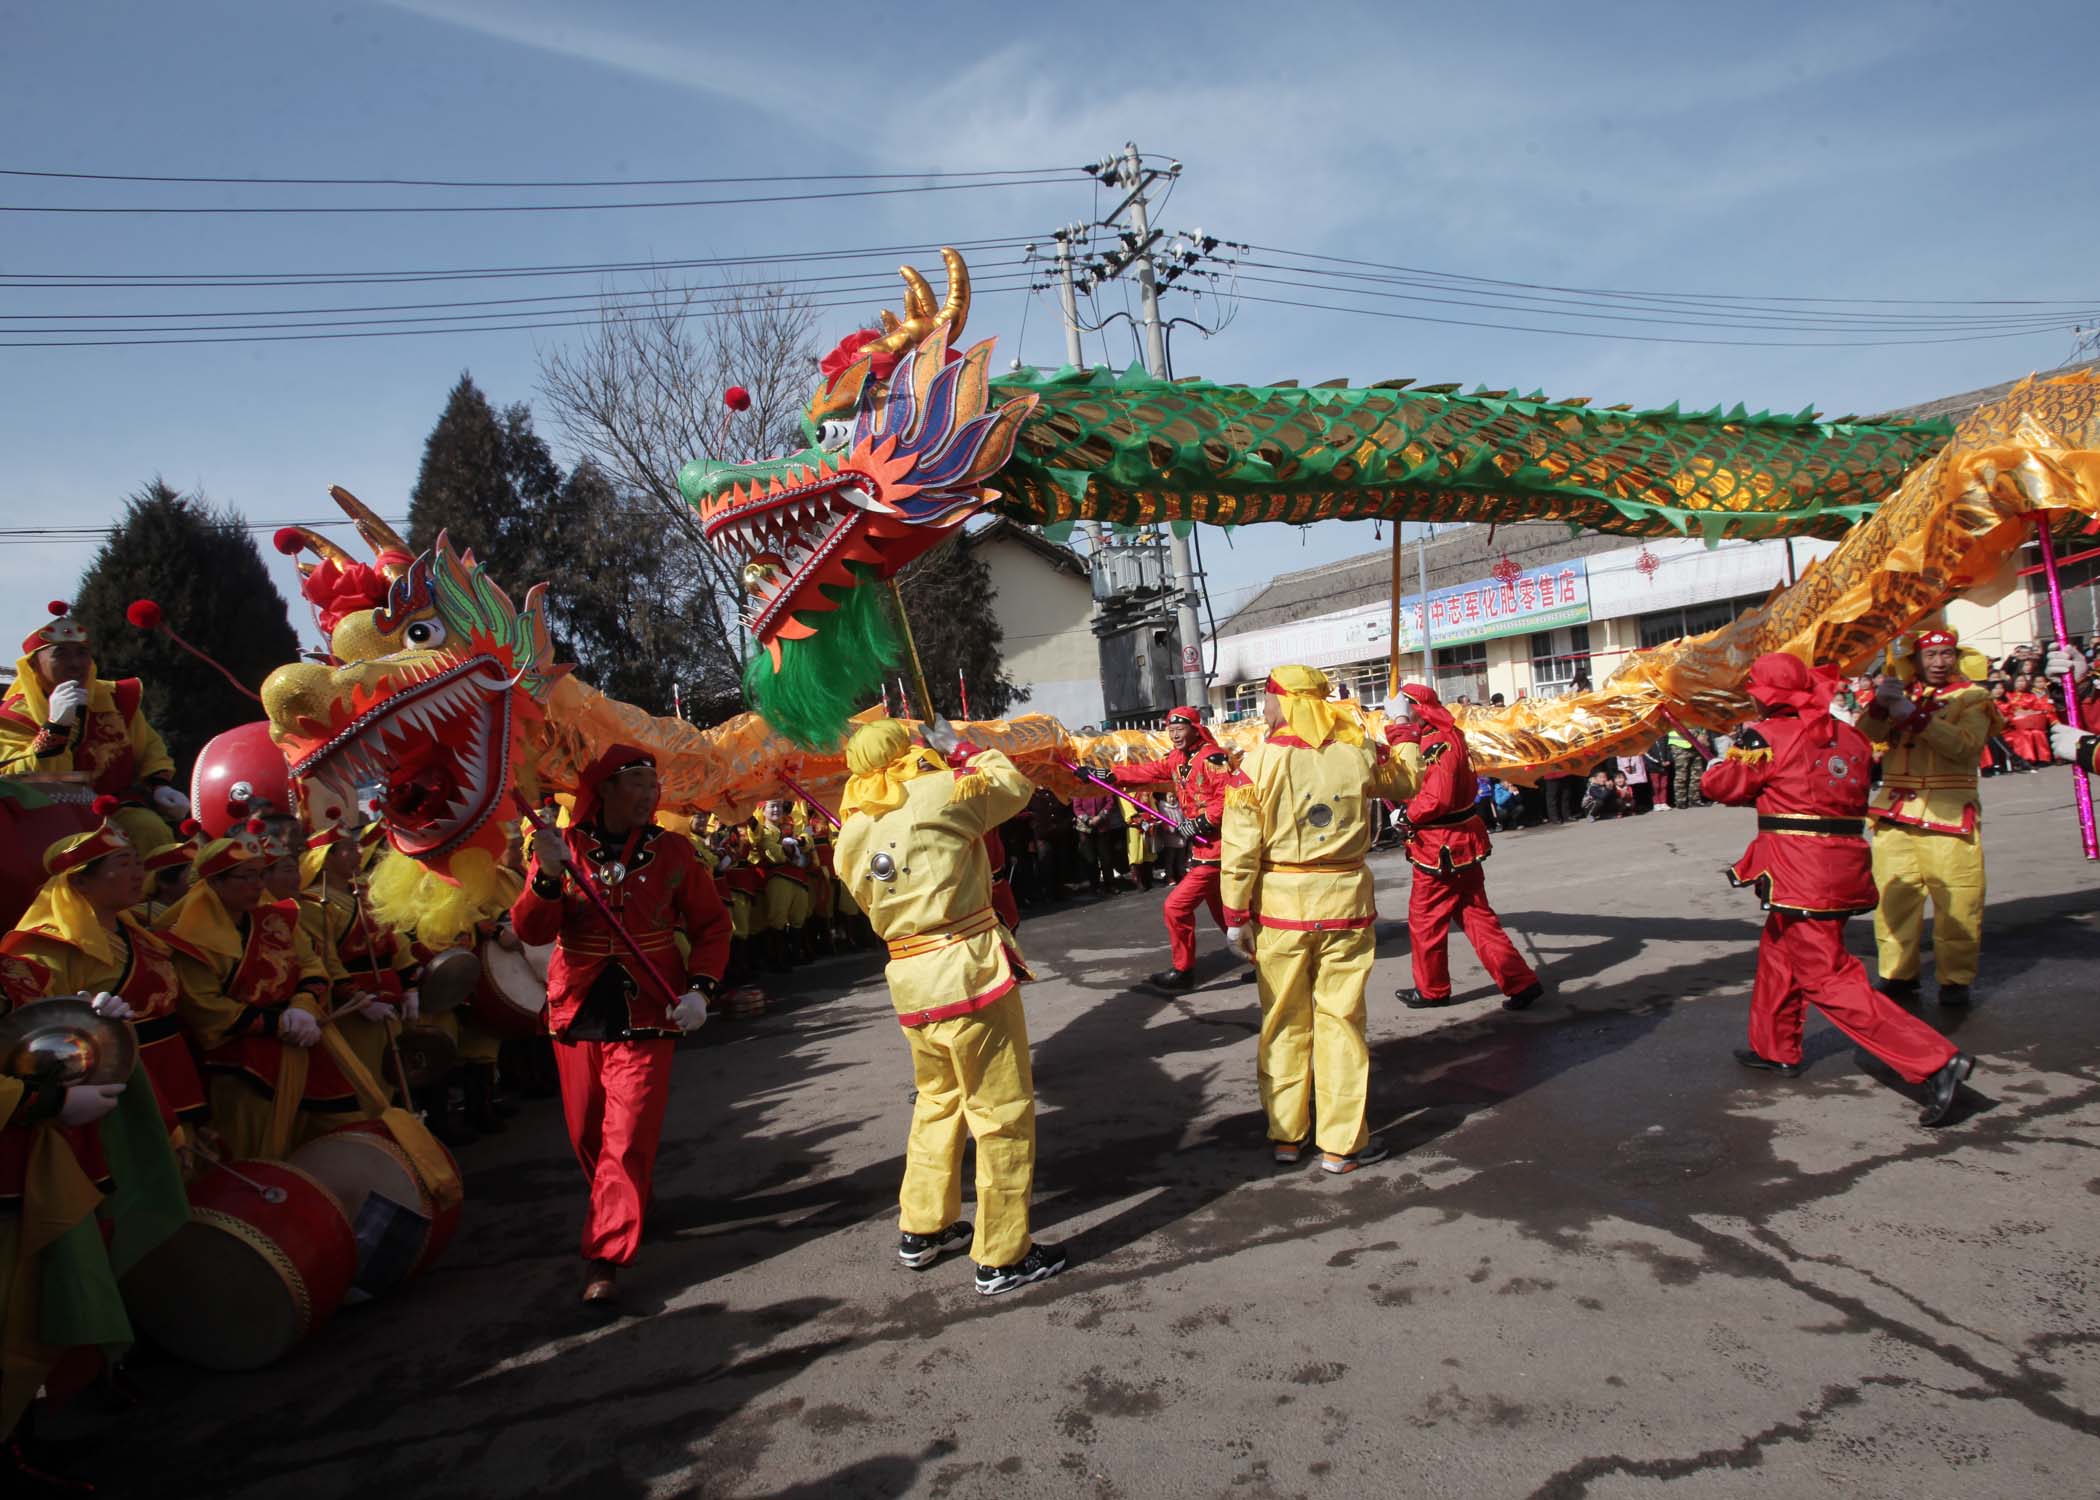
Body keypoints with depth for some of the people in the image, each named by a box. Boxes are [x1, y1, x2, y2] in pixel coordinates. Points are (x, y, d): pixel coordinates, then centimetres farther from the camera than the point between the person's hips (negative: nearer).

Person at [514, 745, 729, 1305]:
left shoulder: (672, 852, -1)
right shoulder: (562, 848, 0)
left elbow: (711, 924, 4)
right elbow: (530, 931, -8)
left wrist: (699, 987, -10)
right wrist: (549, 877, -26)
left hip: (646, 1017, -2)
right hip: (577, 1013, 2)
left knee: (628, 1138, -8)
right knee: (587, 1137, 14)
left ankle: (605, 1258, -1)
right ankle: (624, 1214, 40)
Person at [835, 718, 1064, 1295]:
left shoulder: (852, 835, 7)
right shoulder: (939, 793, -10)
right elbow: (1015, 785, 5)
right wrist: (960, 749, 17)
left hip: (910, 982, 7)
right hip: (970, 972, -7)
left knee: (938, 1100, 25)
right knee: (1003, 1111, 4)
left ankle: (921, 1230, 37)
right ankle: (1002, 1257, 12)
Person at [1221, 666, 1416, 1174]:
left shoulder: (1260, 760, -10)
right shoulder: (1358, 752, -3)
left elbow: (1241, 846, -10)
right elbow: (1406, 781, 18)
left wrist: (1236, 914, -1)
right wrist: (1406, 741, 38)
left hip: (1279, 904, -1)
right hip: (1345, 901, 1)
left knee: (1284, 1022, 12)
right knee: (1341, 1021, 8)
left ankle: (1285, 1135, 22)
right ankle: (1340, 1143, 14)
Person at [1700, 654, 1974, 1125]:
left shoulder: (1768, 737, -10)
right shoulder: (1847, 735, 9)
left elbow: (1720, 786, 0)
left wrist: (1711, 774, 22)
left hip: (1801, 872, -8)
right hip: (1845, 867, 8)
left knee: (1829, 980, -6)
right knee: (1778, 952, 24)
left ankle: (1936, 1062, -13)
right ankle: (1774, 1048, 38)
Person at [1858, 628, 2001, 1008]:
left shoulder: (1971, 697, 5)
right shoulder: (1900, 694, 16)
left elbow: (1963, 744, -13)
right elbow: (1866, 737, 1)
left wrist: (1914, 716, -21)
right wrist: (1879, 705, -16)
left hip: (1949, 816, -3)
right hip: (1895, 813, 3)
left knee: (1956, 902, -5)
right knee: (1894, 896, 2)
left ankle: (1955, 979, 6)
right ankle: (1898, 973, 11)